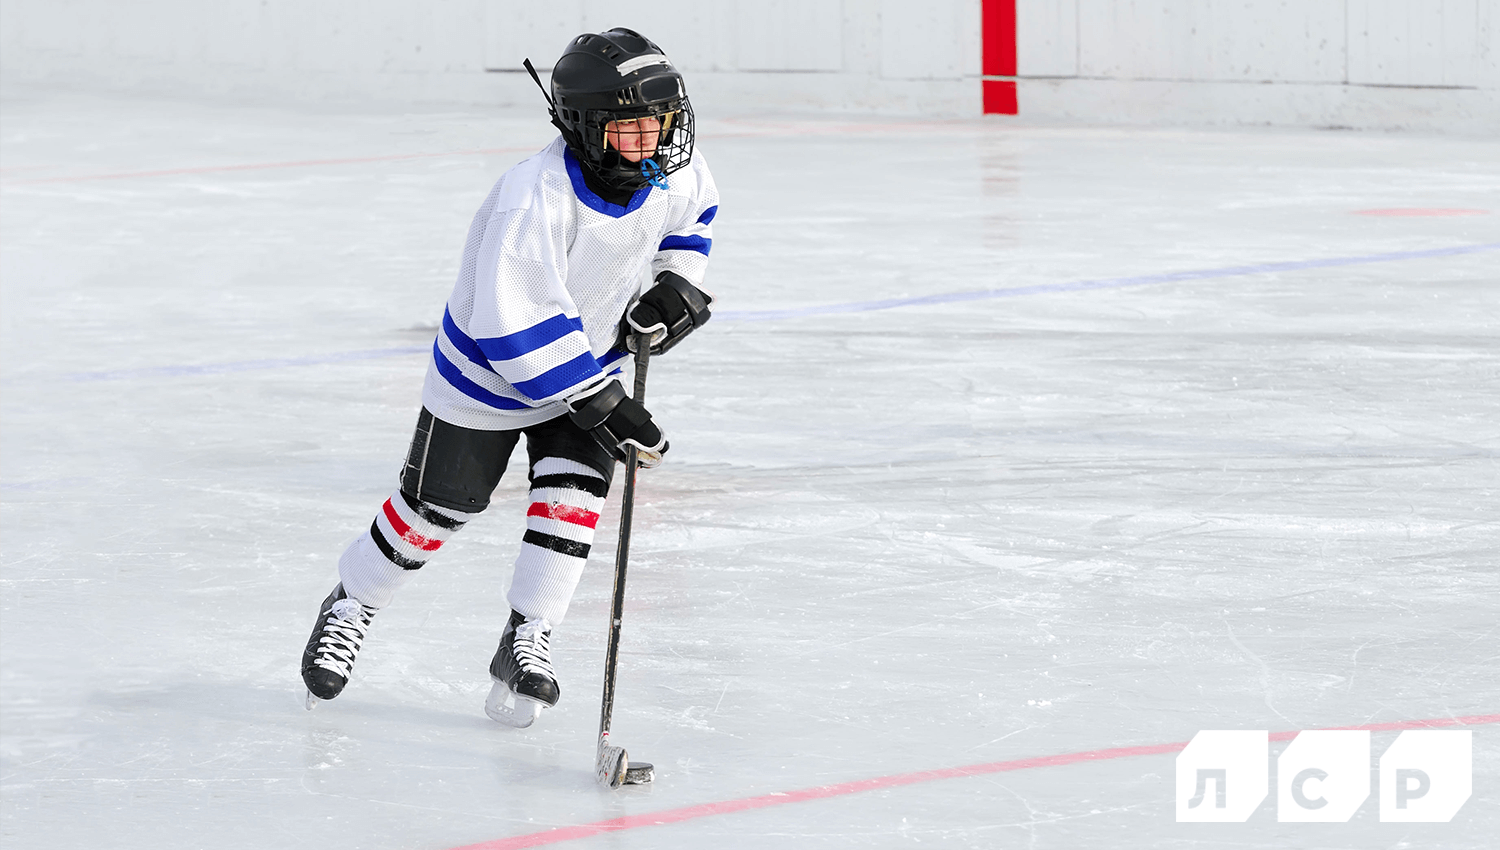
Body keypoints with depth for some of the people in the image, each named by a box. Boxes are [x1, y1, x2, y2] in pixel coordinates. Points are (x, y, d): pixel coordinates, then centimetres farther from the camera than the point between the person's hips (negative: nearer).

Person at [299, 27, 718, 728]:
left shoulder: (677, 174, -17)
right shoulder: (534, 197, -38)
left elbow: (690, 216, 12)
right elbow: (518, 328, -37)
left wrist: (678, 281, -5)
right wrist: (603, 405, -35)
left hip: (592, 354, 5)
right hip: (490, 363, -5)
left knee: (572, 490, -14)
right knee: (436, 506, 6)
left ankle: (525, 645, -3)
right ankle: (349, 607, 32)